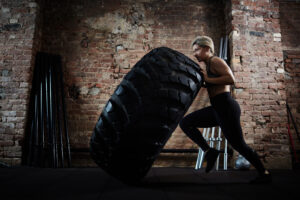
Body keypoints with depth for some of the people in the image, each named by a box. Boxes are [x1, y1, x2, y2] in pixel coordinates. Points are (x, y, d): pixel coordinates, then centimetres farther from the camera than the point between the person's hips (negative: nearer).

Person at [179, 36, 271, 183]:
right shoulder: (208, 66, 19)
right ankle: (209, 152, 2)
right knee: (185, 123, 3)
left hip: (226, 107, -9)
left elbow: (231, 79, -22)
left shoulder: (215, 61, -9)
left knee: (238, 144, 1)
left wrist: (207, 79, -16)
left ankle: (264, 174, 21)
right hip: (217, 109, 9)